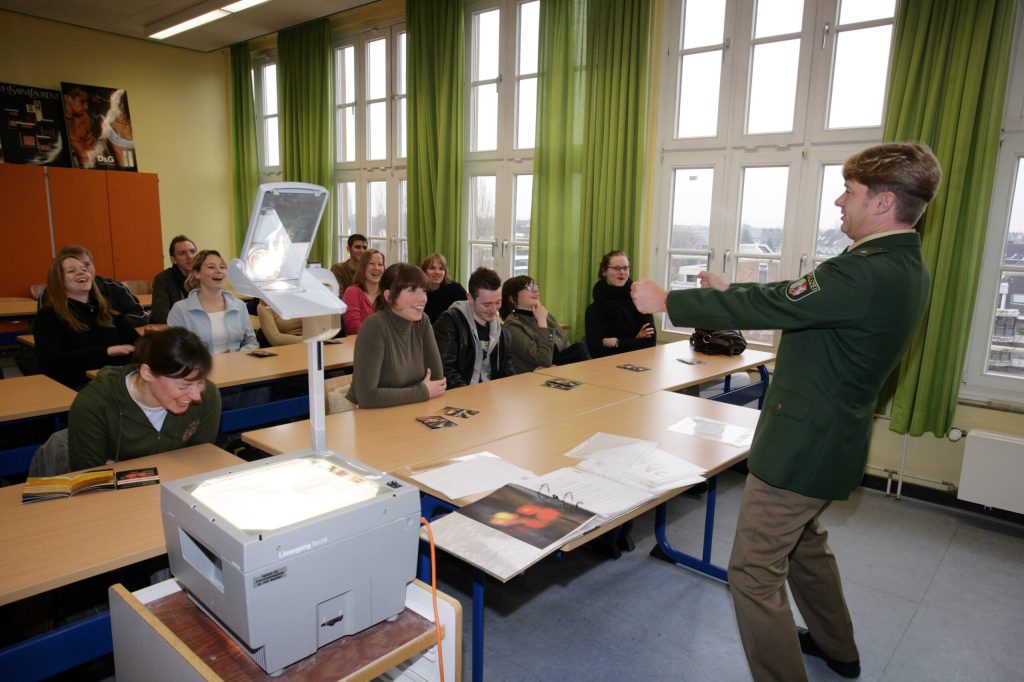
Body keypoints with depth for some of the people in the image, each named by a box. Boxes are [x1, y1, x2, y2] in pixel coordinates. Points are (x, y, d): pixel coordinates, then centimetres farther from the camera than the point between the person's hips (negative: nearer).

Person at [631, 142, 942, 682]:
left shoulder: (865, 274, -27)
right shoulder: (904, 268, 5)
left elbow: (764, 308, -24)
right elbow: (788, 298, 13)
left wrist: (666, 302, -14)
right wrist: (731, 292, 16)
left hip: (804, 445, -11)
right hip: (829, 435, 11)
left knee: (754, 573, 0)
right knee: (805, 542, 30)